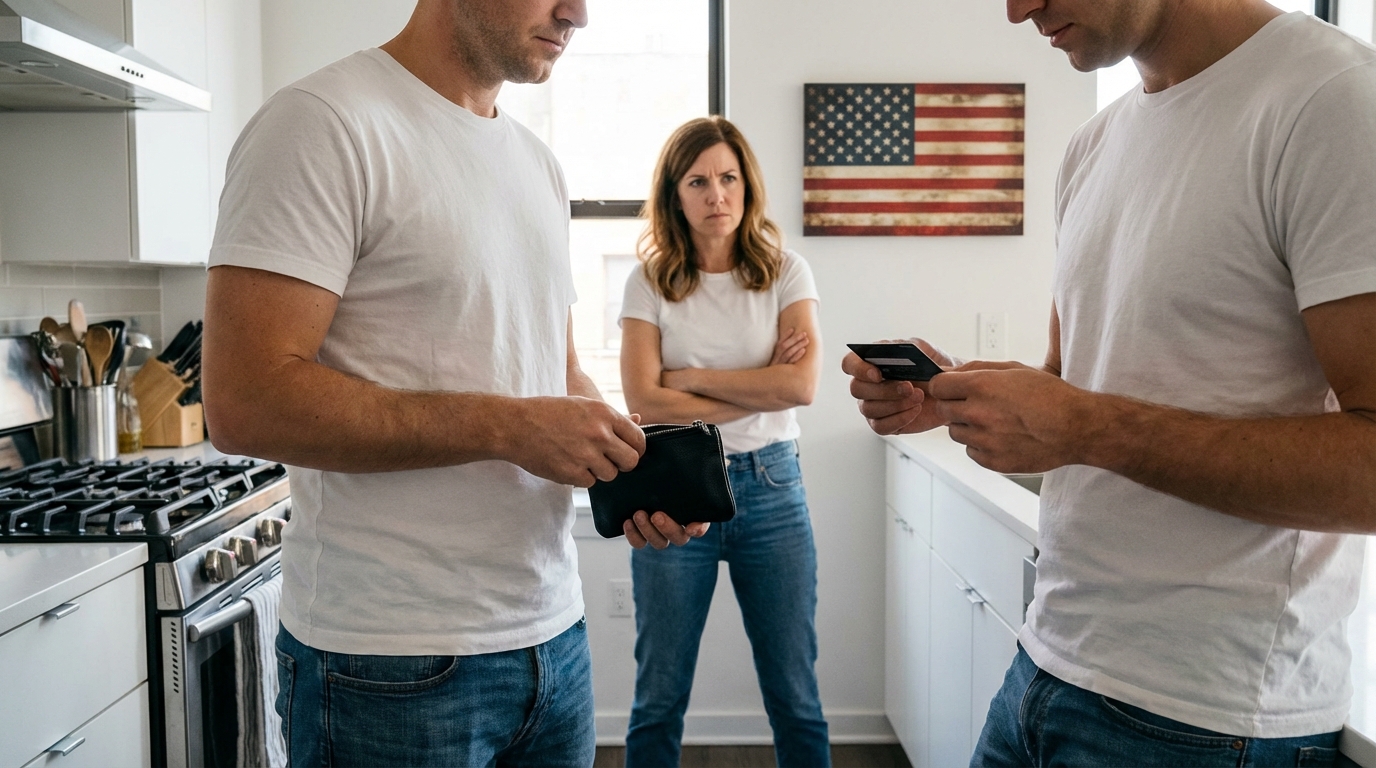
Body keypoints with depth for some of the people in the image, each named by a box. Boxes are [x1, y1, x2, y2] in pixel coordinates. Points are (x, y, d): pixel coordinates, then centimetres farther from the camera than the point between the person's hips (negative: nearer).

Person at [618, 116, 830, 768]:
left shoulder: (786, 272, 3)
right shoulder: (650, 282, 1)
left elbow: (802, 384, -11)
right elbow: (644, 401, -10)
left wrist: (692, 377, -9)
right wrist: (760, 389, -9)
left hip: (770, 487, 1)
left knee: (795, 698, 10)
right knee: (659, 700, 11)